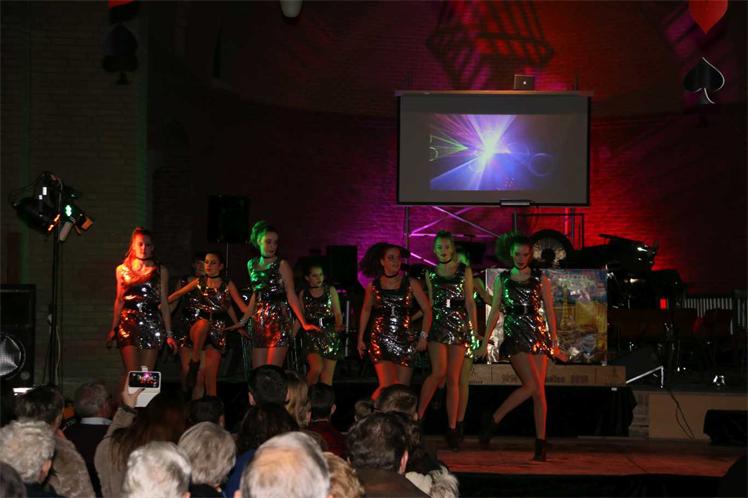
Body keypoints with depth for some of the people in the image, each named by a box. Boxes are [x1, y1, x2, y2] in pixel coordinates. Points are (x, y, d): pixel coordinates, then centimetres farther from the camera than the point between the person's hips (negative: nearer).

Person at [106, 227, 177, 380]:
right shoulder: (122, 270, 11)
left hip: (152, 326, 0)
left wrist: (169, 333, 3)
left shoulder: (160, 271, 7)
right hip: (128, 325, 0)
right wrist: (113, 329, 18)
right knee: (131, 373, -11)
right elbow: (119, 301, 17)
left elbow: (164, 304, 6)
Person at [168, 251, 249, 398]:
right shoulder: (199, 282, 9)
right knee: (203, 323, -39)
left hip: (217, 332, 0)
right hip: (198, 330, 0)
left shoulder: (228, 285, 5)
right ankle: (194, 363, -26)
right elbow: (177, 294, 16)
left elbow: (242, 306, -1)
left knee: (211, 377, -4)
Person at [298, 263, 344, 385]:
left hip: (330, 335, 1)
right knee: (316, 368, -22)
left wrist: (339, 325, -18)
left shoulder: (330, 291, 5)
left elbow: (338, 313, 2)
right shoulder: (303, 294, 7)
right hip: (311, 336, -1)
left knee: (327, 376, -1)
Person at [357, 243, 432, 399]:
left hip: (405, 341, 1)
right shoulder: (373, 286, 5)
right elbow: (366, 311, 20)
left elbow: (427, 310, 4)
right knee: (386, 387, -15)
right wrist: (360, 338, 19)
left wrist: (424, 336, -6)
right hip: (381, 341, -1)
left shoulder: (411, 283, 2)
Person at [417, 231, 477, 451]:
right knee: (439, 371, -20)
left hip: (459, 325, 0)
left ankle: (452, 429, 3)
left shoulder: (464, 271, 7)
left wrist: (475, 329, -1)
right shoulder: (431, 274, 11)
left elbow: (469, 302, 5)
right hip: (437, 324, 0)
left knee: (453, 379, 0)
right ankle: (418, 415, -12)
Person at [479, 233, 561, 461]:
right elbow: (495, 311, 10)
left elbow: (549, 312, 7)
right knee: (533, 386, -19)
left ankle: (541, 444, -1)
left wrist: (554, 341, 2)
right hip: (514, 335, -2)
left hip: (538, 334, 2)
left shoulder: (540, 279, 8)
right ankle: (493, 421, -5)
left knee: (539, 390, -3)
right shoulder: (502, 279, 9)